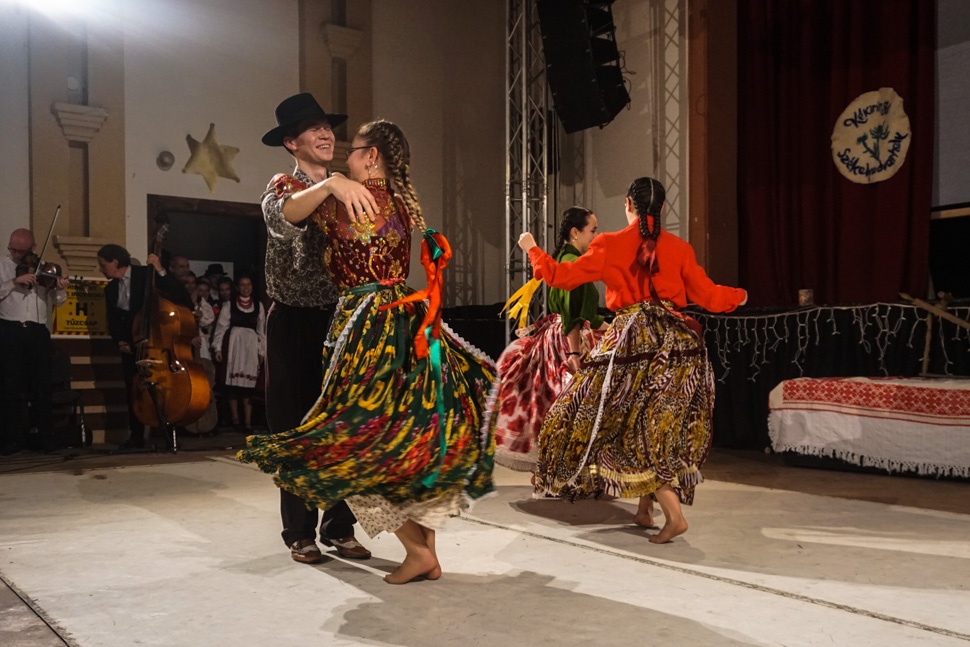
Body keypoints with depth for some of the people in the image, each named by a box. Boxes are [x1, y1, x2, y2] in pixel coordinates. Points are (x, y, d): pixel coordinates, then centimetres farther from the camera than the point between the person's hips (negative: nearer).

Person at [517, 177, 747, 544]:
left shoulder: (610, 246, -1)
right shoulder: (678, 248, 6)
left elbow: (563, 277, 2)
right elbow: (707, 296, 7)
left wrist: (532, 249, 19)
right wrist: (739, 296, 30)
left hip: (633, 340, -4)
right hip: (677, 340, 4)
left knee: (632, 428, 3)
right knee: (656, 425, 15)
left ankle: (674, 515, -5)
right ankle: (645, 510, 23)